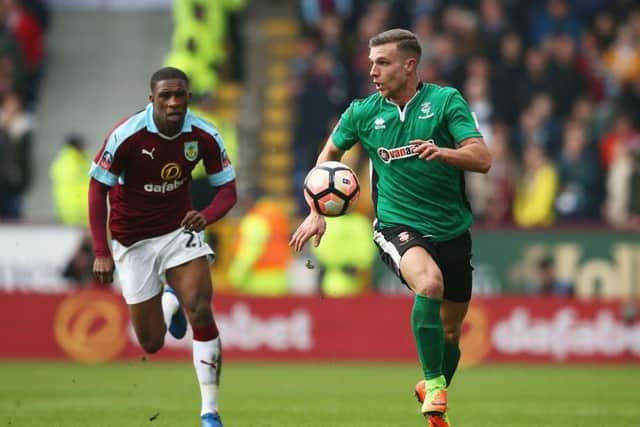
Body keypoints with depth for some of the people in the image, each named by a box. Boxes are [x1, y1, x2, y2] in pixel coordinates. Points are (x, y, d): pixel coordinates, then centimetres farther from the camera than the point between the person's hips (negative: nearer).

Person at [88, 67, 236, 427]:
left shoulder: (204, 136, -13)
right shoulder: (127, 136, -21)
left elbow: (228, 189, -6)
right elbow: (98, 189, -13)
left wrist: (205, 217, -29)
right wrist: (102, 253, -18)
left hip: (180, 230, 1)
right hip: (133, 241, -1)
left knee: (201, 311, -20)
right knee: (152, 344, 3)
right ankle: (169, 302, 42)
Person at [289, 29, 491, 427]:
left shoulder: (445, 100, -6)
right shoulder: (364, 113, 1)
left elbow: (483, 159, -14)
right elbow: (330, 153, 18)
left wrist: (442, 152, -32)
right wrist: (317, 212, 9)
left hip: (452, 229, 1)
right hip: (398, 226, -1)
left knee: (451, 331, 10)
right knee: (429, 282, -34)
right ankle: (434, 384, -21)